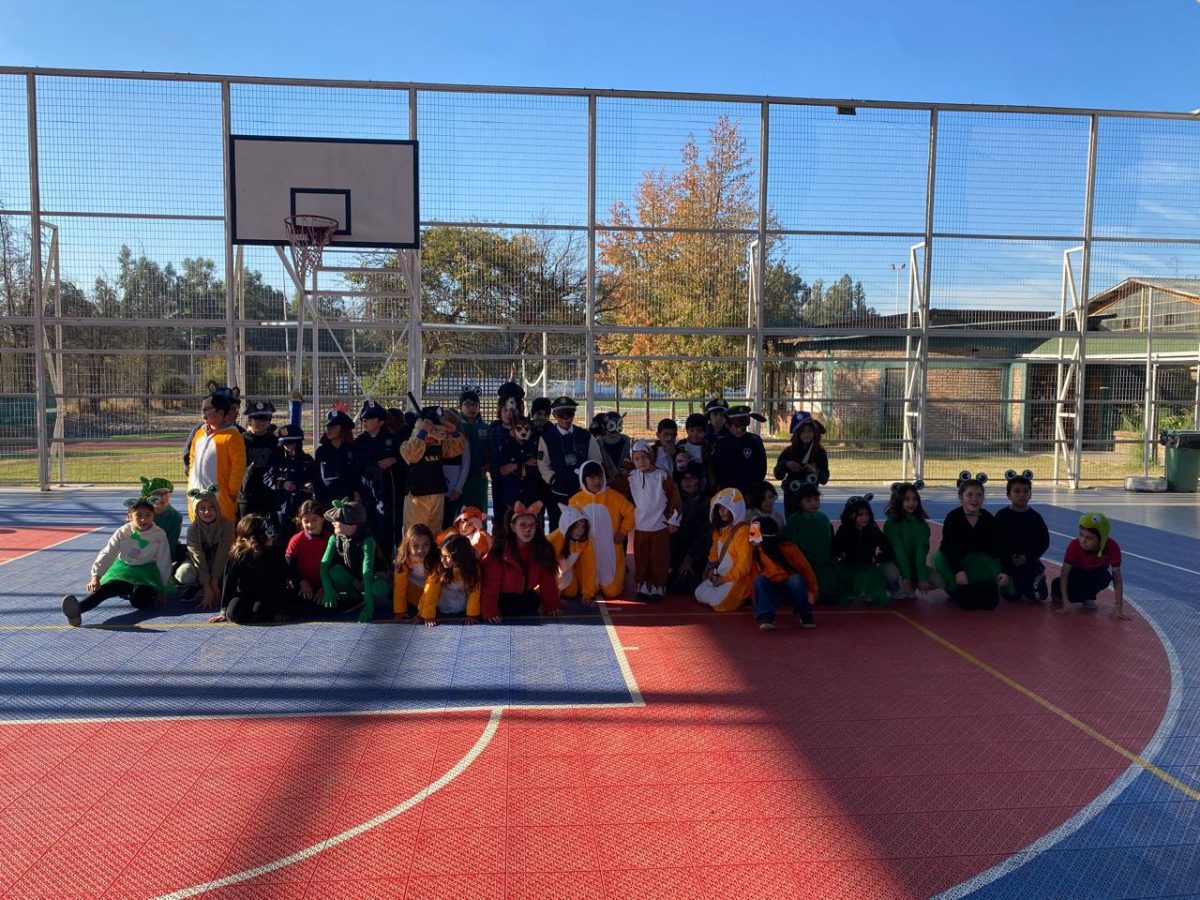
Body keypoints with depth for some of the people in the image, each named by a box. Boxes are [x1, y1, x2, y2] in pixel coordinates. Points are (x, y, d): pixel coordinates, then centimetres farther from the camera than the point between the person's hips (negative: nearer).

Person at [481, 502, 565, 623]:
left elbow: (547, 581, -7)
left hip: (527, 600, 4)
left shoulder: (542, 549, -8)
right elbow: (491, 584, -19)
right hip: (504, 602, -3)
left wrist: (552, 605, -14)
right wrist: (490, 611, -26)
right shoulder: (499, 551, -20)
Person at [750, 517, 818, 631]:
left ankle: (805, 616, -15)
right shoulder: (756, 552, -10)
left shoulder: (788, 548, -21)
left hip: (794, 588, -3)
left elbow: (806, 569, -14)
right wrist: (760, 597, -5)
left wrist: (811, 591, -14)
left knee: (796, 579, -37)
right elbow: (754, 576, -1)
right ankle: (765, 618, -30)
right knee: (759, 580, -26)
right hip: (774, 591, 3)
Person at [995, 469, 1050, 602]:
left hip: (1030, 562, 2)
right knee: (1012, 596, -6)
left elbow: (1045, 542, -2)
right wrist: (1009, 559, -20)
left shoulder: (1036, 517, -4)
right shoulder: (1001, 516, -10)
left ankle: (1026, 583, 28)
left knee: (1040, 596, -3)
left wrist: (1028, 557, -14)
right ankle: (1010, 582, 27)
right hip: (1008, 562, -2)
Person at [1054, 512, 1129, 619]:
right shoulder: (1075, 545, -33)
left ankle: (1089, 597, -2)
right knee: (1057, 586, -31)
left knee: (1105, 577, -35)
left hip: (1097, 574, 1)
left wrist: (1118, 606, -32)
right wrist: (1066, 602, -37)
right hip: (1077, 574, -1)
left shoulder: (1112, 547, -31)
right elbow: (1064, 573, -29)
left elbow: (1117, 577, -25)